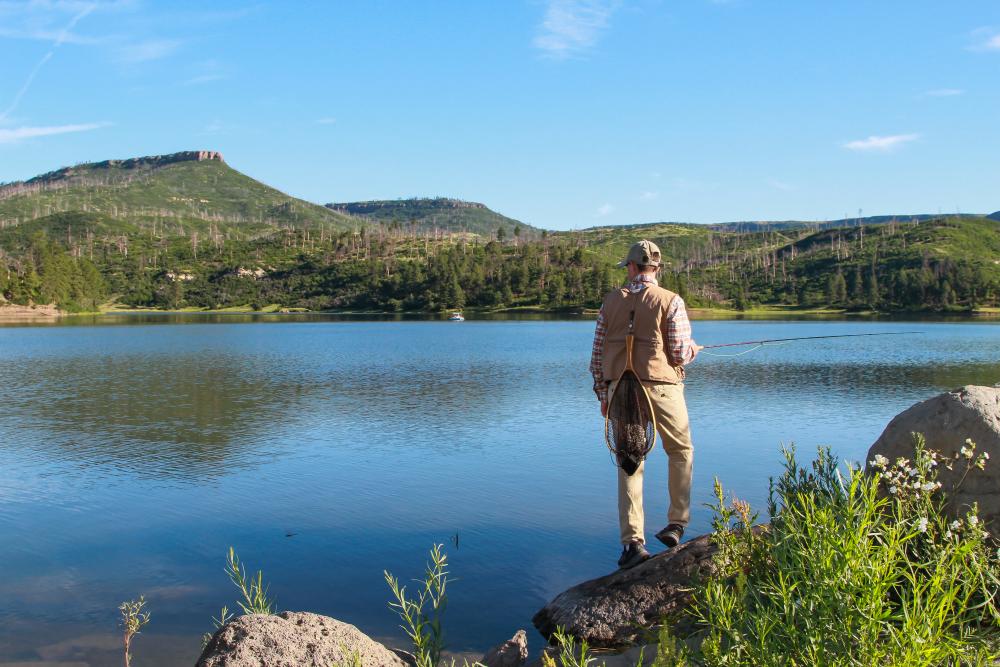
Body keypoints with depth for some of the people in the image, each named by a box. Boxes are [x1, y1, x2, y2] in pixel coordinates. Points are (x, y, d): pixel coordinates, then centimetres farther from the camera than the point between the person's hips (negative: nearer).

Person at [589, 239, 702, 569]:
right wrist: (694, 348, 16)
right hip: (661, 387, -2)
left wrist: (603, 395, 16)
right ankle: (676, 524, 18)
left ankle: (632, 542, 4)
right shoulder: (671, 301, -5)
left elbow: (598, 353, 6)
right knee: (681, 452, 20)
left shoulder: (612, 300, 6)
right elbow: (680, 354, -8)